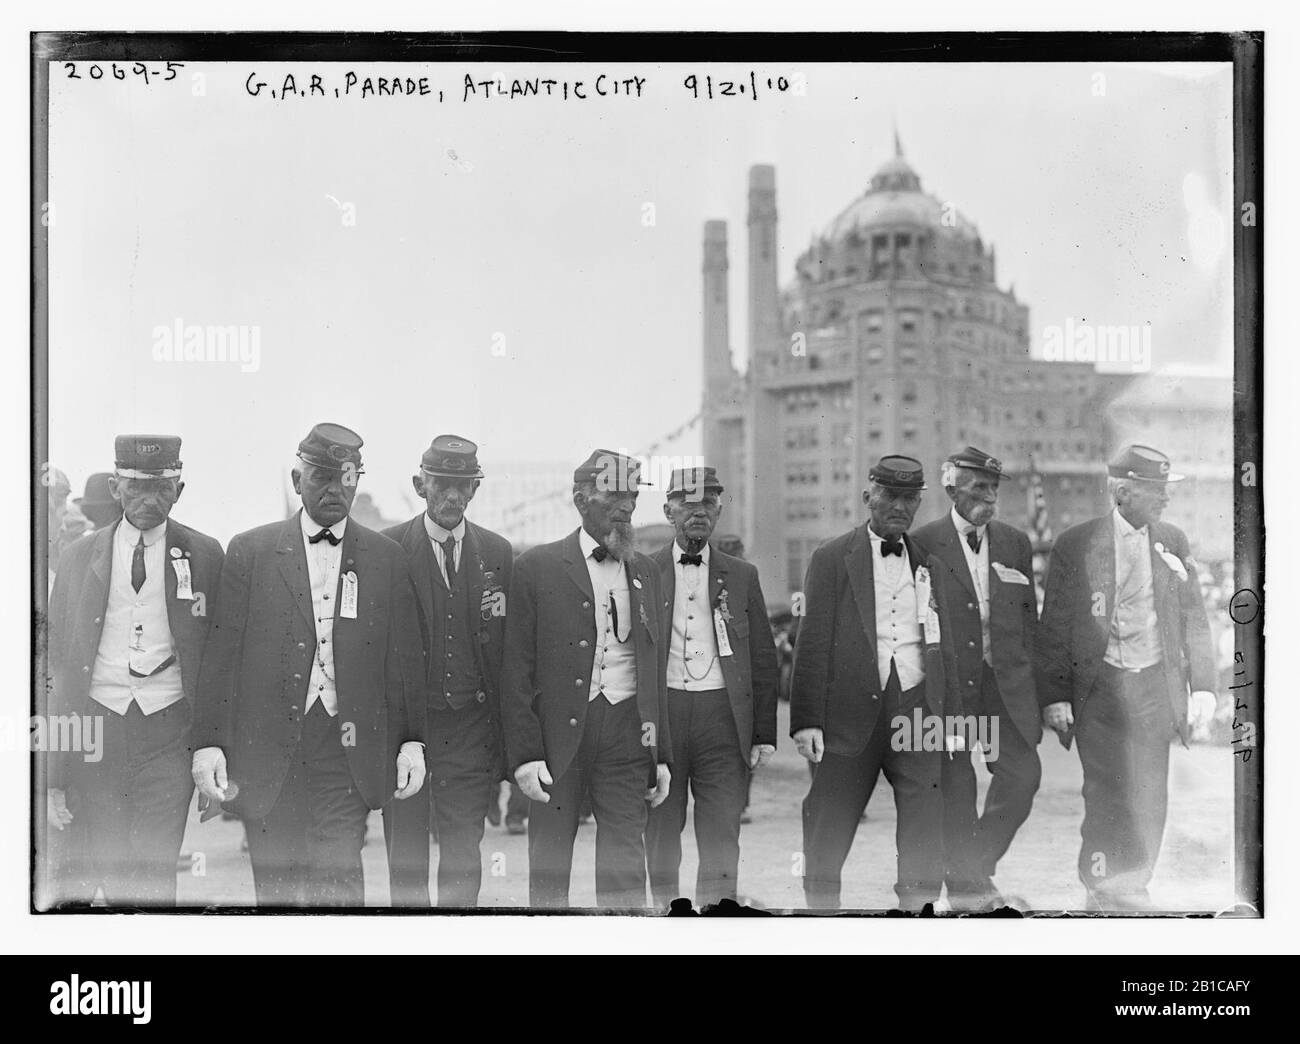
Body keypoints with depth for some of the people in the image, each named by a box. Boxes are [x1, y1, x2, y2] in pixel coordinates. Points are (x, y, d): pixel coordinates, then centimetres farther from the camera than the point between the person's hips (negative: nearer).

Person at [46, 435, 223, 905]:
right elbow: (57, 664, 7)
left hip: (168, 733, -1)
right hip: (95, 732, 1)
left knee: (155, 879, -2)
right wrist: (53, 775, 1)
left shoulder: (204, 556, 4)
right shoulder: (80, 557, 6)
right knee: (93, 872, 2)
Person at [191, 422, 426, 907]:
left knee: (339, 879, -8)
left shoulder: (386, 558, 9)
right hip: (267, 750, 0)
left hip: (346, 749, 0)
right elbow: (221, 653, 4)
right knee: (275, 881, 4)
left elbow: (406, 658, 10)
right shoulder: (251, 551, 6)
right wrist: (208, 743, -2)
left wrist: (412, 741, 4)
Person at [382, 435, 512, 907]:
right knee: (405, 856, 5)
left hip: (471, 724, 2)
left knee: (464, 853, 3)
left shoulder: (498, 553, 7)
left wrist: (505, 740, 4)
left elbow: (511, 648, 8)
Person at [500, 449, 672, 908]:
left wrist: (662, 755, 12)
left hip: (628, 737, 3)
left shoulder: (645, 571, 13)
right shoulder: (537, 567, -1)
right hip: (558, 736, -3)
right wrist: (525, 754, -10)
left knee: (626, 869, 3)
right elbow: (516, 668, -3)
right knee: (549, 866, 6)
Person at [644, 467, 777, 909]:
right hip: (660, 714, 0)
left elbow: (764, 660, 12)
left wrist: (764, 735, 6)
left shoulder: (741, 576, 11)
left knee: (722, 839, -2)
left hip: (722, 714, 1)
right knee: (661, 834, 6)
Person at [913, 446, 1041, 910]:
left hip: (1005, 680, 4)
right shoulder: (923, 544, -3)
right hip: (946, 681, -4)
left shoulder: (1015, 543, 10)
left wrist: (1025, 676, 9)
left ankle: (978, 862, 19)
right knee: (954, 784, 3)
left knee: (1023, 774, -2)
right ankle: (963, 882, 17)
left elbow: (1028, 616, 15)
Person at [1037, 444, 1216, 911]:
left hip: (1156, 687, 3)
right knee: (1107, 794, -5)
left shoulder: (1172, 542, 7)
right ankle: (1105, 891, 11)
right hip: (1099, 686, -3)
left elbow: (1193, 618, 11)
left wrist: (1202, 685, 5)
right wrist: (1054, 695, -6)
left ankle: (1130, 889, 23)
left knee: (1150, 799, 6)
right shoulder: (1076, 545, -4)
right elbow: (1054, 626, -2)